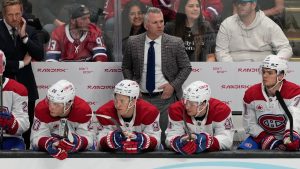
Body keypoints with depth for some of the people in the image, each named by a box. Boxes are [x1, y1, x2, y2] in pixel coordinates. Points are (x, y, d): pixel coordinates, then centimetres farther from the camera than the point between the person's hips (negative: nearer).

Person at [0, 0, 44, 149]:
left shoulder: (30, 31, 7)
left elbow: (40, 56, -5)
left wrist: (24, 36, -12)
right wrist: (21, 63, -8)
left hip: (27, 88, 3)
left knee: (28, 130, 6)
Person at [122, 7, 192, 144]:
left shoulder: (175, 43, -4)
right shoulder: (133, 43, 2)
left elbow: (186, 67, 4)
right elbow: (126, 67, 14)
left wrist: (173, 86, -9)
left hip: (166, 96, -2)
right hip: (141, 97, 2)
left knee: (165, 137, -6)